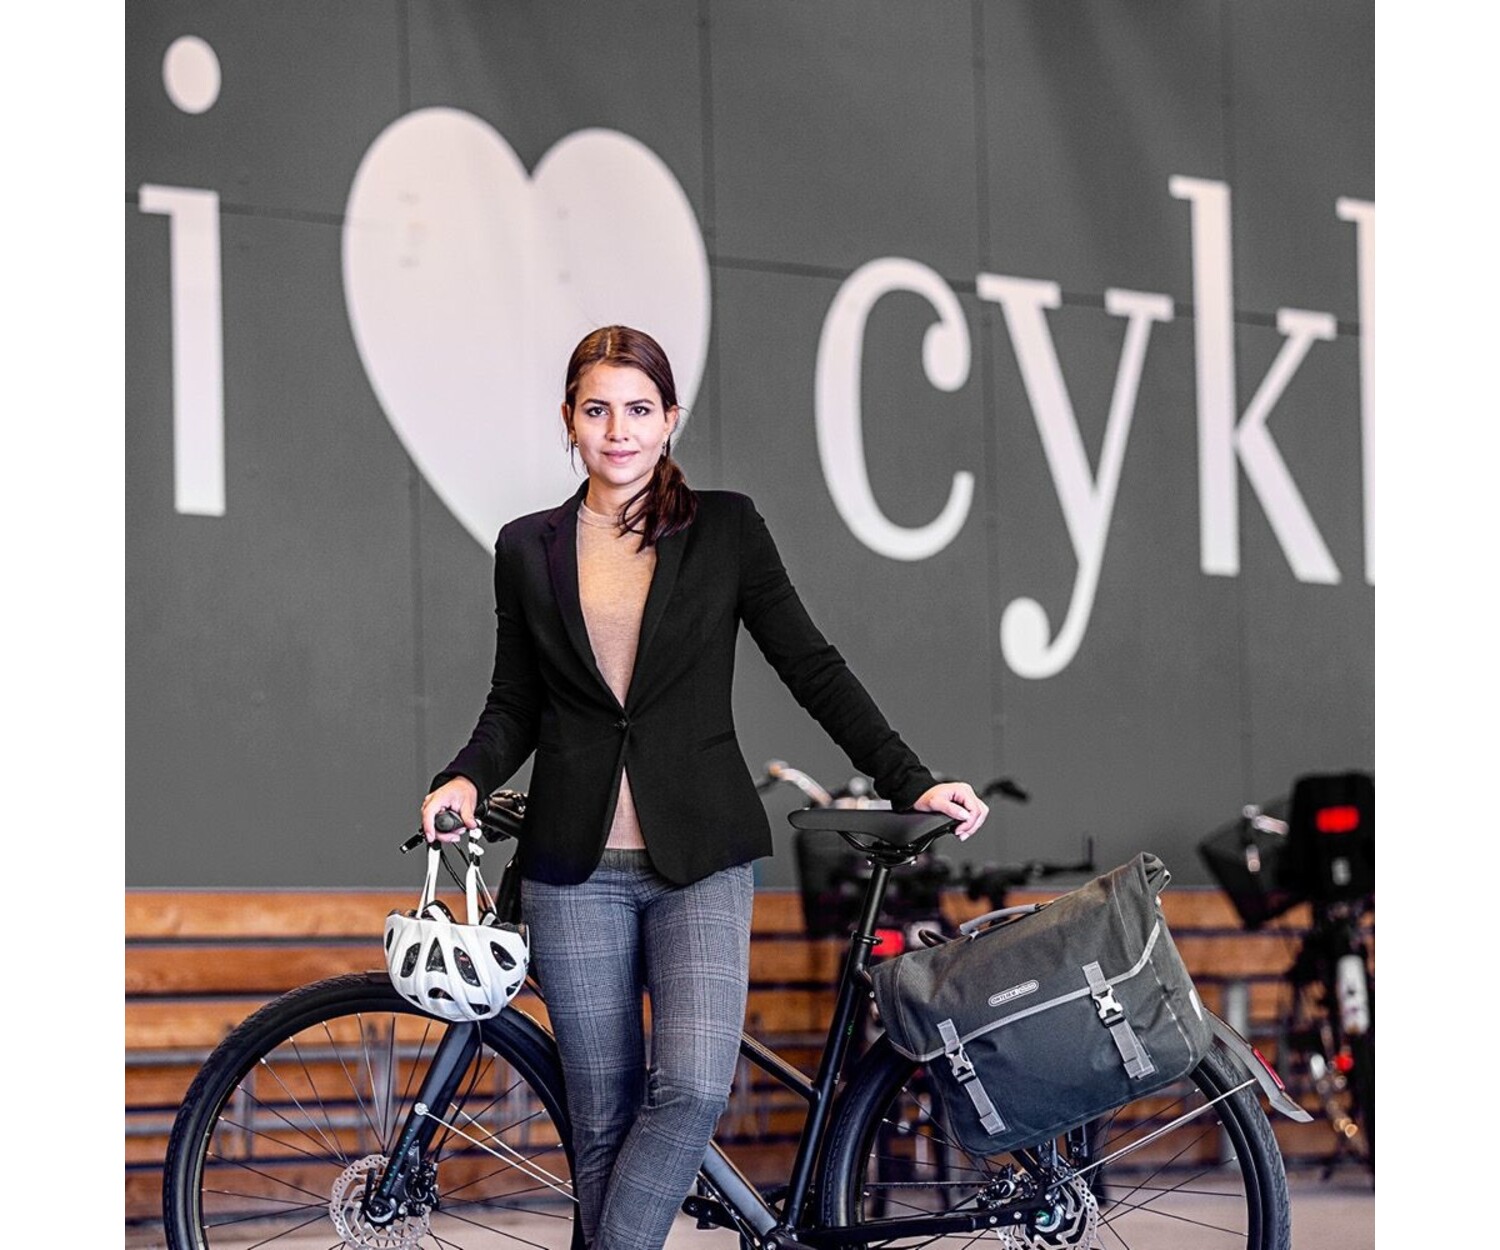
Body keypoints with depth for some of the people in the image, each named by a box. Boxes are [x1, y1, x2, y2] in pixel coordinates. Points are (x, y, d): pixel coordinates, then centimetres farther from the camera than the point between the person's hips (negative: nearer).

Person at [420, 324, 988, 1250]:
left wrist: (911, 782, -3)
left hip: (700, 861, -1)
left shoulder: (725, 528, 3)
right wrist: (467, 779, -7)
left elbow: (811, 667, 4)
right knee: (605, 1121, 3)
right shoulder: (529, 549, 8)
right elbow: (516, 704, 14)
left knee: (691, 1088, -21)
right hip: (576, 870, 2)